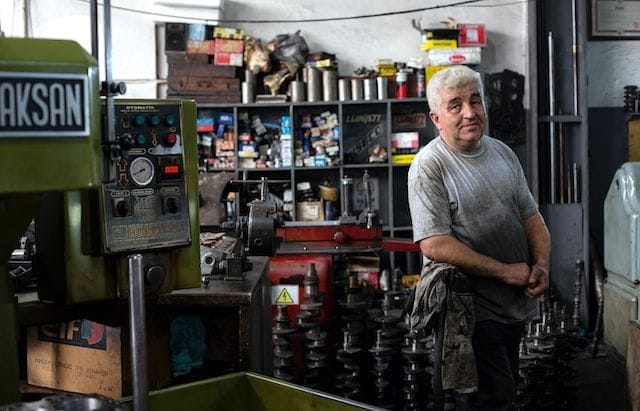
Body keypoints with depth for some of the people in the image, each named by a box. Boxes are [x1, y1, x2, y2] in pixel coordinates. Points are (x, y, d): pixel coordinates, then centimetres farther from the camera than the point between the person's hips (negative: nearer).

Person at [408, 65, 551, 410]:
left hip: (517, 303, 7)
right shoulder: (429, 166, -16)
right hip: (476, 312, -7)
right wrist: (506, 271, -20)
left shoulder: (502, 153, 7)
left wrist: (541, 265, -5)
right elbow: (434, 245, -23)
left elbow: (531, 215, 13)